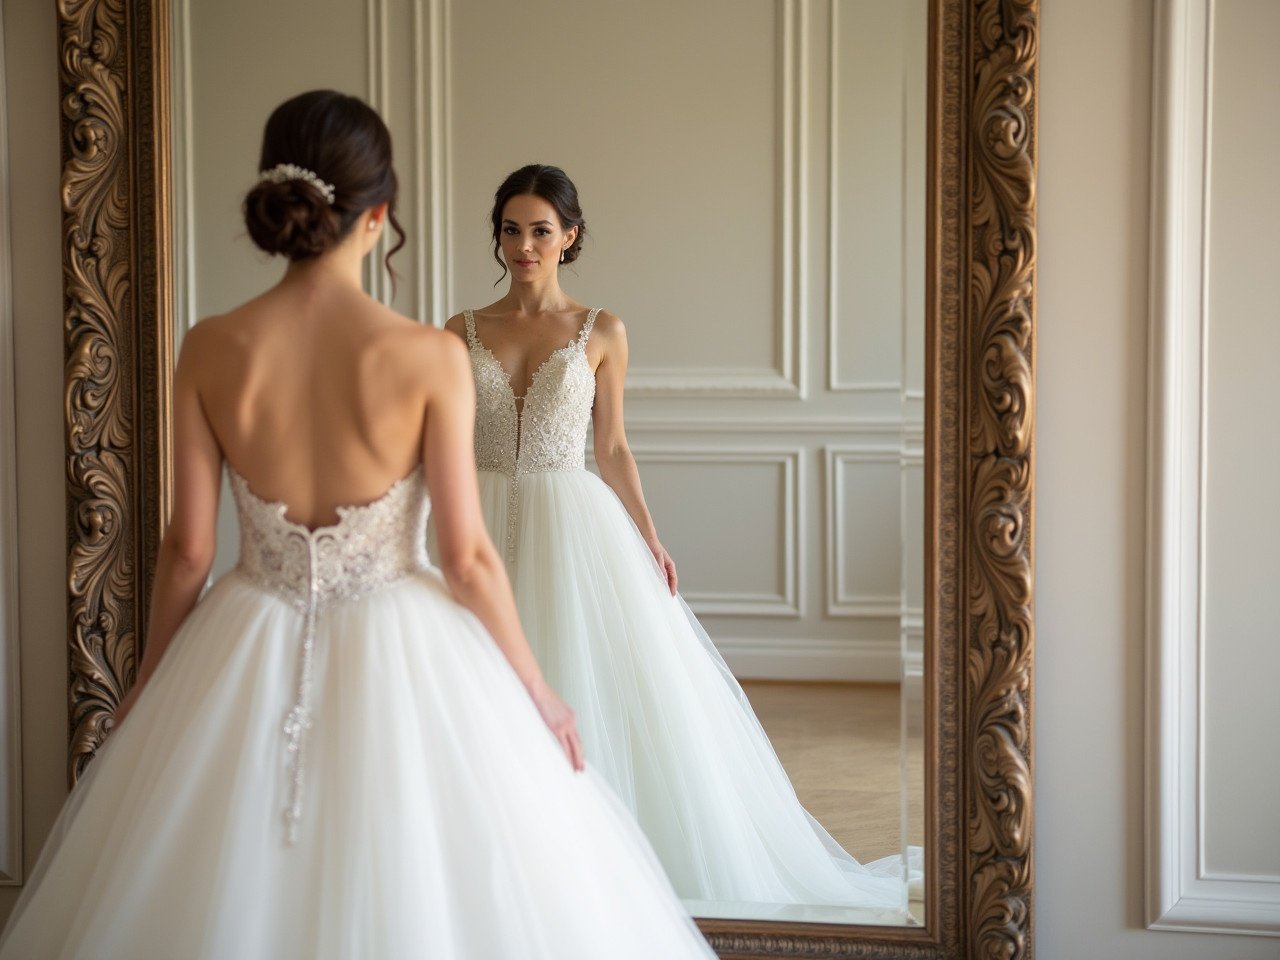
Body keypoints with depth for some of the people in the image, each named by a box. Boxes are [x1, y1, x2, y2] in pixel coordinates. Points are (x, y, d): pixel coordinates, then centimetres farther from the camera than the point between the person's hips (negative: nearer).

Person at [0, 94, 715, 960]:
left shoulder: (211, 351, -8)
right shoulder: (429, 357, -15)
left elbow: (188, 548, -2)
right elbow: (469, 559, -12)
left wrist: (148, 682, 13)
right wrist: (540, 692, 2)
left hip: (249, 659, 3)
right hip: (398, 658, -2)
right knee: (411, 886, 13)